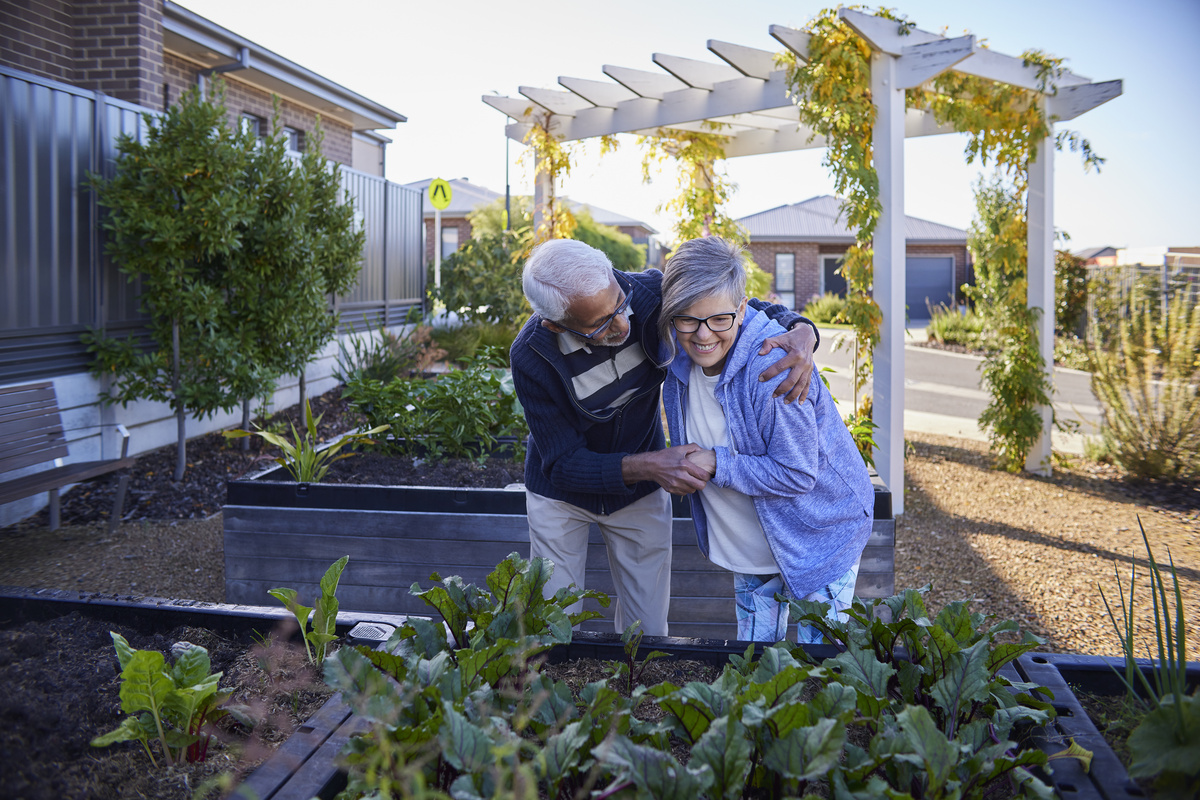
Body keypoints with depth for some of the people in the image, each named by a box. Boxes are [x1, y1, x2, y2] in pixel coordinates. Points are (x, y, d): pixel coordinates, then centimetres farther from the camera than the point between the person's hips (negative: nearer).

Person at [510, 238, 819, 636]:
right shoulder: (531, 356, -30)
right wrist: (646, 465, -39)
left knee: (647, 632, 9)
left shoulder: (651, 294, -26)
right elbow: (562, 464, -24)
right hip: (562, 491, -2)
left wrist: (801, 332, -33)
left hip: (641, 492, 2)